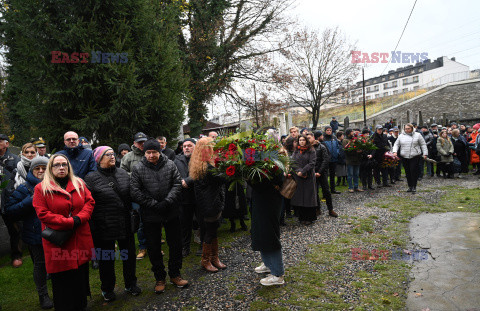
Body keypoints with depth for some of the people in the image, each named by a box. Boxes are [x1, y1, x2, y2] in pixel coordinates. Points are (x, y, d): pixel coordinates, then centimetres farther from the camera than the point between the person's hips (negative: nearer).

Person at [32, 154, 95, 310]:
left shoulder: (79, 184, 9)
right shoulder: (41, 188, -2)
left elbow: (90, 202, 5)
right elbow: (42, 213, -11)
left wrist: (79, 218, -13)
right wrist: (70, 222, -17)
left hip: (81, 240, 4)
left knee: (81, 275, 15)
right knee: (63, 281, 5)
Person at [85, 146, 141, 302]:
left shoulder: (123, 173, 6)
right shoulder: (91, 178, -8)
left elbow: (132, 194, 14)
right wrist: (93, 226, -13)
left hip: (126, 224, 4)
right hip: (104, 227, -4)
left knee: (129, 254, 16)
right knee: (106, 259, 12)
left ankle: (131, 284, 36)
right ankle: (107, 289, 32)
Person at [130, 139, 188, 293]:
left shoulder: (170, 165, -1)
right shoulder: (138, 168, -5)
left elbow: (177, 184, -4)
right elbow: (135, 192, -10)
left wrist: (167, 202, -18)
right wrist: (155, 205, -17)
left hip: (171, 213, 1)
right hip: (150, 215, -1)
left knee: (176, 245, 11)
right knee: (154, 248, 10)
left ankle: (175, 275, 30)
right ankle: (159, 278, 28)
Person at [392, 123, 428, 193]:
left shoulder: (417, 135, 5)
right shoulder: (401, 136, 11)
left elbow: (423, 145, 7)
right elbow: (396, 144, 14)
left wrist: (425, 154, 2)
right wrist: (395, 151, -3)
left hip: (415, 157, -3)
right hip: (404, 157, 3)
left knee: (414, 171, -8)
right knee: (407, 172, 7)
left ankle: (414, 187, 1)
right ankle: (410, 186, 18)